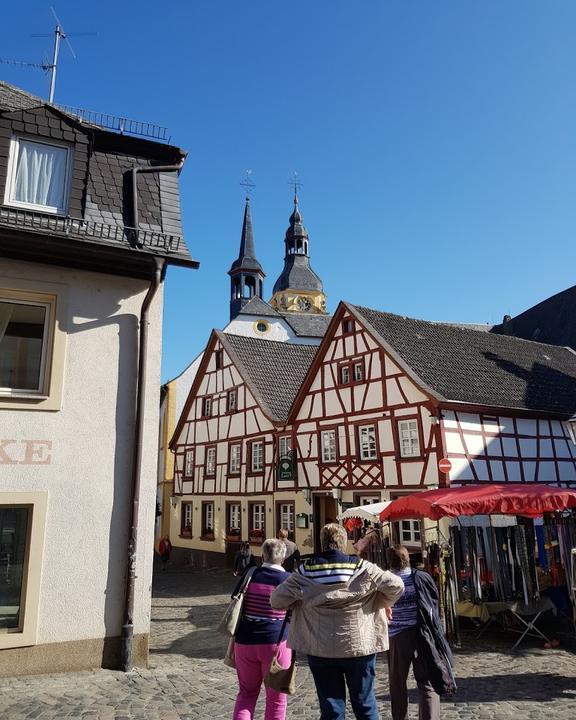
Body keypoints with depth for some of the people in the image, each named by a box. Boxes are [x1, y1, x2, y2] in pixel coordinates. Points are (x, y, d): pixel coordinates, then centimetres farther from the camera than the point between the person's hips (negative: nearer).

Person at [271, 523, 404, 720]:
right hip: (359, 646, 0)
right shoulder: (362, 568, -9)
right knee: (365, 704, 17)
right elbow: (396, 585, -9)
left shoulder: (305, 571, -7)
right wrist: (383, 604, 9)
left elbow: (277, 600, -5)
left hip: (320, 650, 1)